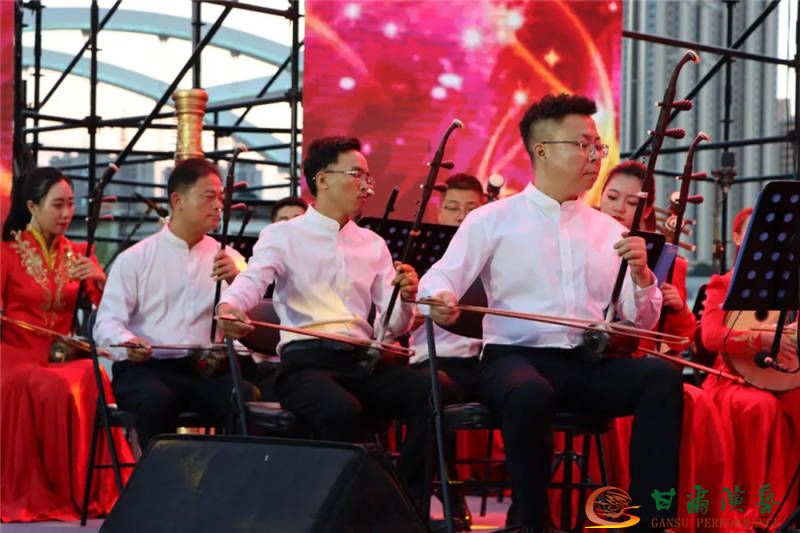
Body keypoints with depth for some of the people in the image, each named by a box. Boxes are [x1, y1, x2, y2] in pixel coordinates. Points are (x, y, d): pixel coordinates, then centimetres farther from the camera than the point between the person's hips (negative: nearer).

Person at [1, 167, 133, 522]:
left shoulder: (77, 255, 14)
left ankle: (93, 492, -22)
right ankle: (29, 494, -22)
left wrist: (101, 279, -9)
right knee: (54, 389, -35)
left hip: (63, 355, 3)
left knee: (92, 382, -31)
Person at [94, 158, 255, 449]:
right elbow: (106, 322, -1)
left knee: (248, 399, -28)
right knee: (157, 401, -36)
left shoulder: (227, 258, 16)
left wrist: (236, 281, -14)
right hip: (144, 368, -2)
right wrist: (128, 342, -23)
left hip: (205, 369, 2)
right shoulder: (135, 259, 8)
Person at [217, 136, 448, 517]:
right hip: (306, 360, -4)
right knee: (341, 409, -38)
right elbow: (252, 281, -11)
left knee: (429, 392, -26)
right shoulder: (283, 236, 8)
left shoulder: (373, 245, 20)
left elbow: (392, 326, 13)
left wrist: (406, 299, -11)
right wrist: (229, 307, -35)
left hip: (362, 361, 4)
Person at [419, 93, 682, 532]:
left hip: (592, 362, 4)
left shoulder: (609, 231, 17)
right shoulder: (492, 221, 7)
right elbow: (440, 279, -3)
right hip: (517, 356, -4)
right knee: (531, 393, -40)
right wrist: (440, 300, -27)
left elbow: (642, 321, 14)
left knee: (661, 376, -27)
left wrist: (641, 274, -7)